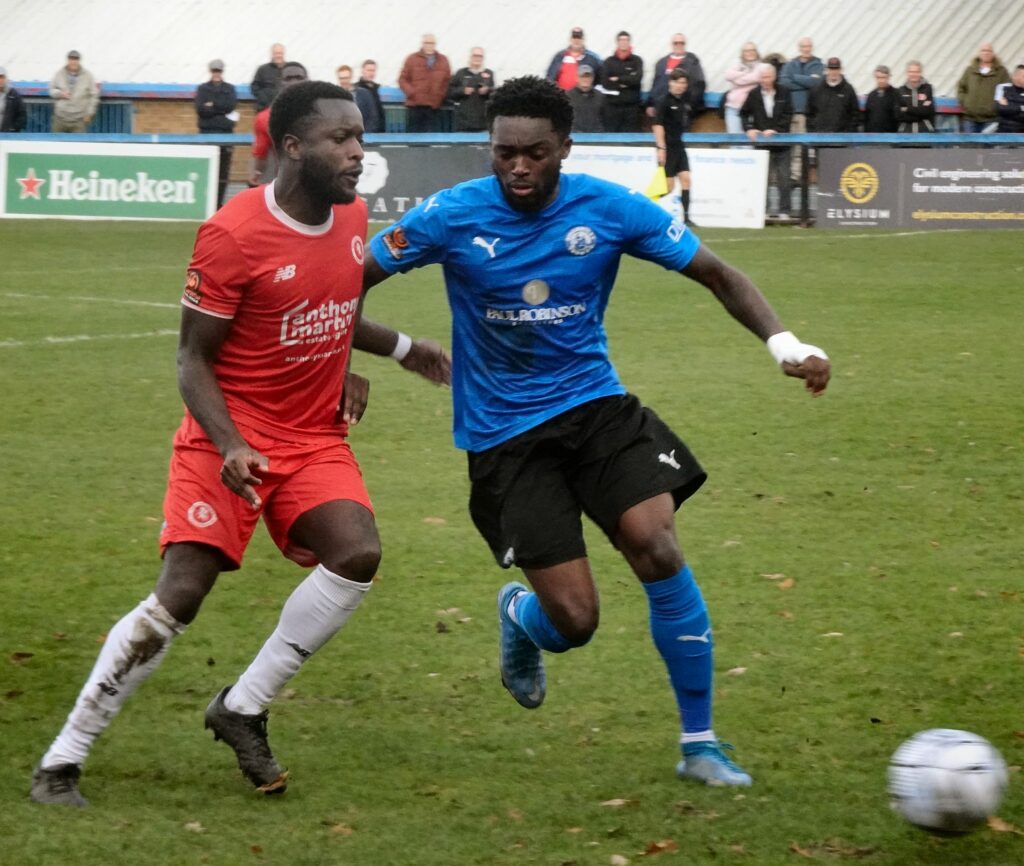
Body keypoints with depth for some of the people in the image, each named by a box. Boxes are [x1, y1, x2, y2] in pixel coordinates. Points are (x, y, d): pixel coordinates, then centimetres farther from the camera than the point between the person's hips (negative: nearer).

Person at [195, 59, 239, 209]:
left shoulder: (229, 89, 14)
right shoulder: (202, 89, 10)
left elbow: (231, 105, -4)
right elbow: (200, 109, -4)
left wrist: (213, 106, -6)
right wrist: (222, 110, -6)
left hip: (226, 132, 1)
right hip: (207, 132, -1)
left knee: (224, 170, -1)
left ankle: (219, 201, 4)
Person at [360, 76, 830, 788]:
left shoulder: (610, 209, -8)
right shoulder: (453, 216, -12)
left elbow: (718, 276, -3)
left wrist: (783, 341, -17)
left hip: (597, 405, 2)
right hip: (504, 432, -2)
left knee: (658, 550, -21)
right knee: (573, 622, -10)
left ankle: (701, 743, -5)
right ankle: (518, 614, 33)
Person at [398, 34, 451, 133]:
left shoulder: (443, 60, 9)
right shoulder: (412, 59, 4)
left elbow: (448, 81, 13)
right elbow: (402, 79, 4)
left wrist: (442, 95, -2)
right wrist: (411, 92, -10)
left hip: (434, 107, 1)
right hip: (415, 106, -1)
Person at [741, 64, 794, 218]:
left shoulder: (783, 93, 0)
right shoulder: (754, 94, 3)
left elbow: (788, 115, -3)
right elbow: (744, 114, 11)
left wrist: (775, 130, -14)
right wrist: (749, 129, -5)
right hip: (761, 142, 0)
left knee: (783, 179, 3)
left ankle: (784, 211, 8)